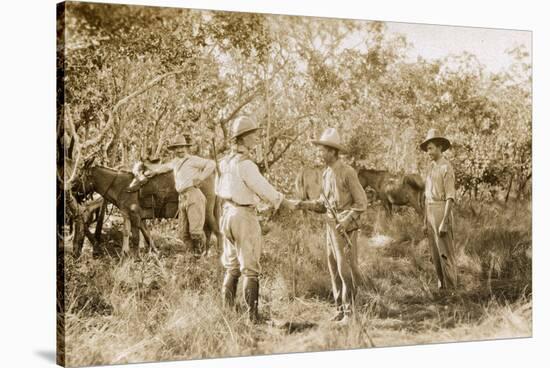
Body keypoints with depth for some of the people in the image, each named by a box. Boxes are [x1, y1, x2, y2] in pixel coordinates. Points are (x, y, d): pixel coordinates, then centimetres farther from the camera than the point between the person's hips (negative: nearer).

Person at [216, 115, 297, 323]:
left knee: (231, 267, 17)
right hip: (245, 217, -8)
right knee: (250, 269, -2)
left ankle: (227, 311, 21)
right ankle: (252, 315, -1)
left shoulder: (224, 162, 7)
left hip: (227, 214, 8)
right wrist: (289, 205, -4)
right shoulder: (245, 164, -18)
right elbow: (266, 190, -16)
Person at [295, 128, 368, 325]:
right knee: (334, 269, 8)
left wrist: (346, 220, -21)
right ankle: (340, 308, 15)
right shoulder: (327, 173, 12)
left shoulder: (347, 172, -12)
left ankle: (349, 311, -1)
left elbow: (361, 202, -11)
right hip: (331, 227, 8)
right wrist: (307, 205, 0)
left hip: (346, 228, -8)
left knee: (346, 269, -7)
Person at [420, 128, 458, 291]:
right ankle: (441, 286, 17)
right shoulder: (430, 168, 16)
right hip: (430, 213, 9)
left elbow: (450, 197, -16)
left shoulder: (447, 168, -12)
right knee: (435, 253, 10)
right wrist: (425, 222, 16)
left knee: (445, 253, -6)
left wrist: (444, 223, -21)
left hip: (442, 212, -8)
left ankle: (451, 289, 0)